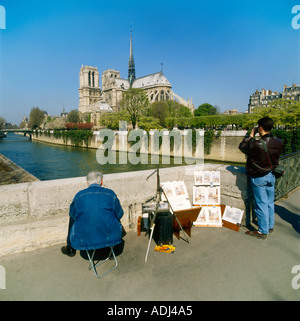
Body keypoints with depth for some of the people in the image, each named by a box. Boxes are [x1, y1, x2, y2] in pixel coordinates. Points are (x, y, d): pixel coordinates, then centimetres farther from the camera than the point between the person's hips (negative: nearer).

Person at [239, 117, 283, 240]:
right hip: (271, 175, 6)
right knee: (270, 203, 19)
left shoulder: (256, 144, -26)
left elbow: (242, 146, -9)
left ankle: (263, 231, 15)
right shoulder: (279, 142, -7)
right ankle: (270, 226, 35)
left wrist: (250, 135, 3)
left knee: (261, 204, 3)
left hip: (258, 177, -6)